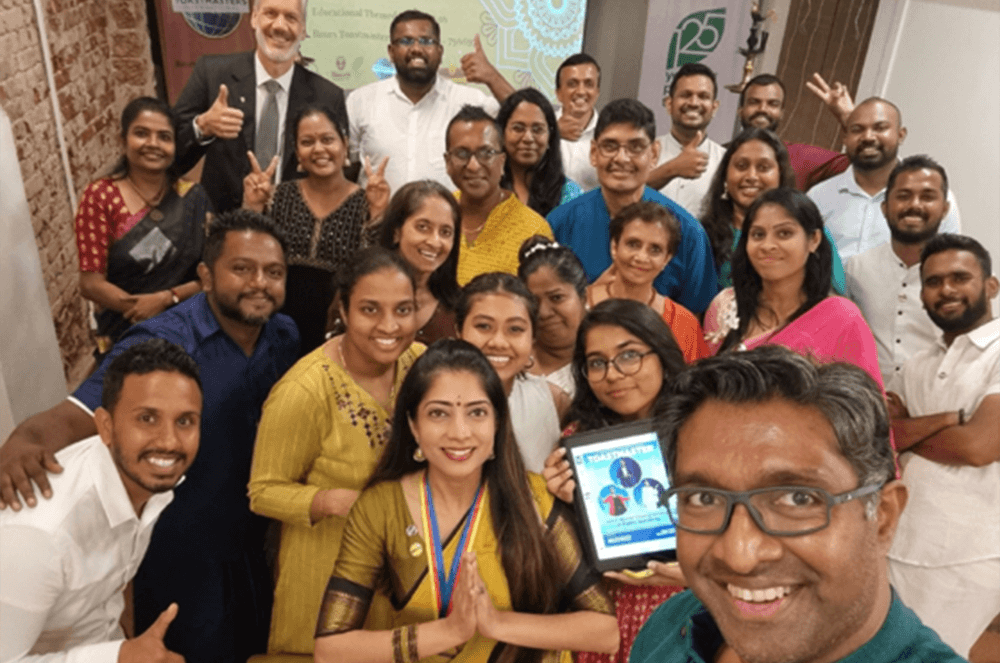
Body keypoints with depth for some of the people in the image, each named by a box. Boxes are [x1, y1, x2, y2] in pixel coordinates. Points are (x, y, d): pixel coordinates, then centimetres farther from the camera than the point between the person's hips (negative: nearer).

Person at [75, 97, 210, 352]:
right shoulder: (100, 197, -3)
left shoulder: (194, 197, 2)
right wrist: (145, 309, -16)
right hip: (126, 336, -1)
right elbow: (91, 284, -7)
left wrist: (167, 298, -16)